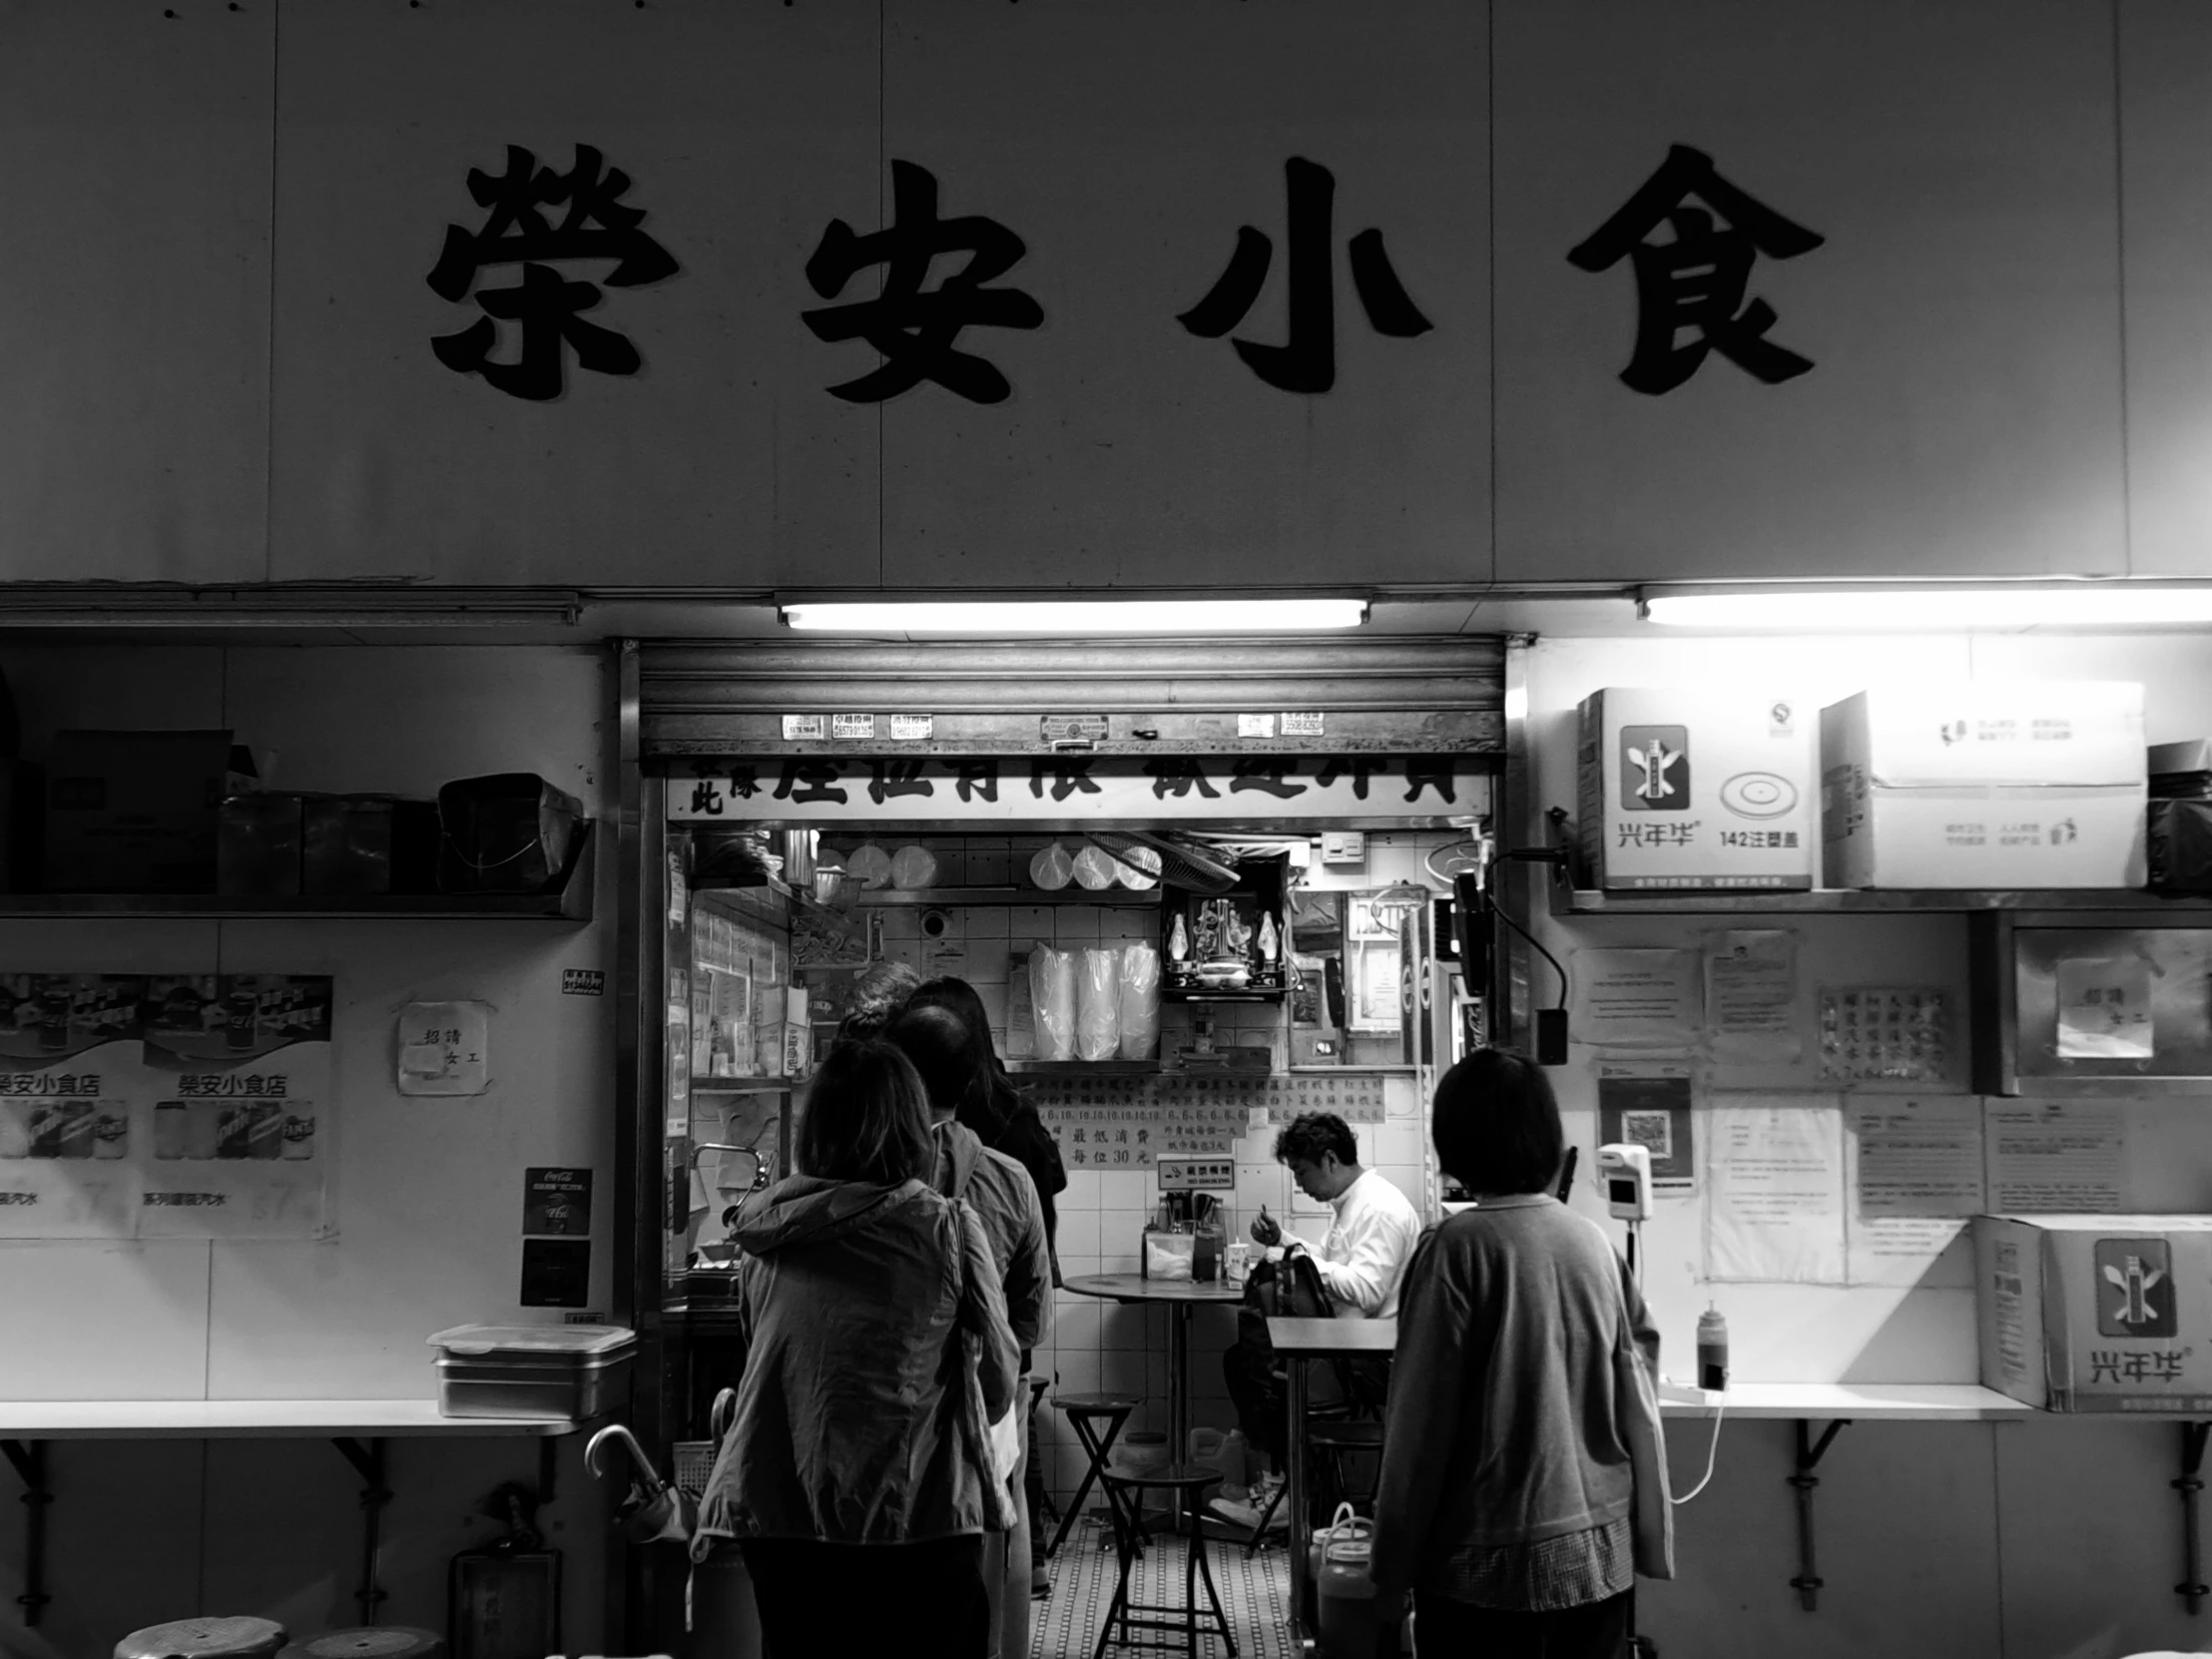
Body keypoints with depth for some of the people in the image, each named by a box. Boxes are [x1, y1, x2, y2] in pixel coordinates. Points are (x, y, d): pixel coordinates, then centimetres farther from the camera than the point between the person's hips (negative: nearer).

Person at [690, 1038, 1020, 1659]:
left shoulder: (764, 1233, 4)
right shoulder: (947, 1227, -6)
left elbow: (754, 1359, 14)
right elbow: (999, 1378, 1)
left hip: (776, 1512, 3)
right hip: (918, 1512, -3)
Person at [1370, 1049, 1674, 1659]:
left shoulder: (1457, 1247, -12)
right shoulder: (1595, 1241, 1)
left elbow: (1421, 1420, -10)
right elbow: (1638, 1400, 5)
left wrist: (1394, 1563, -2)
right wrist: (1652, 1539, 15)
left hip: (1488, 1563, -4)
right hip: (1602, 1555, 5)